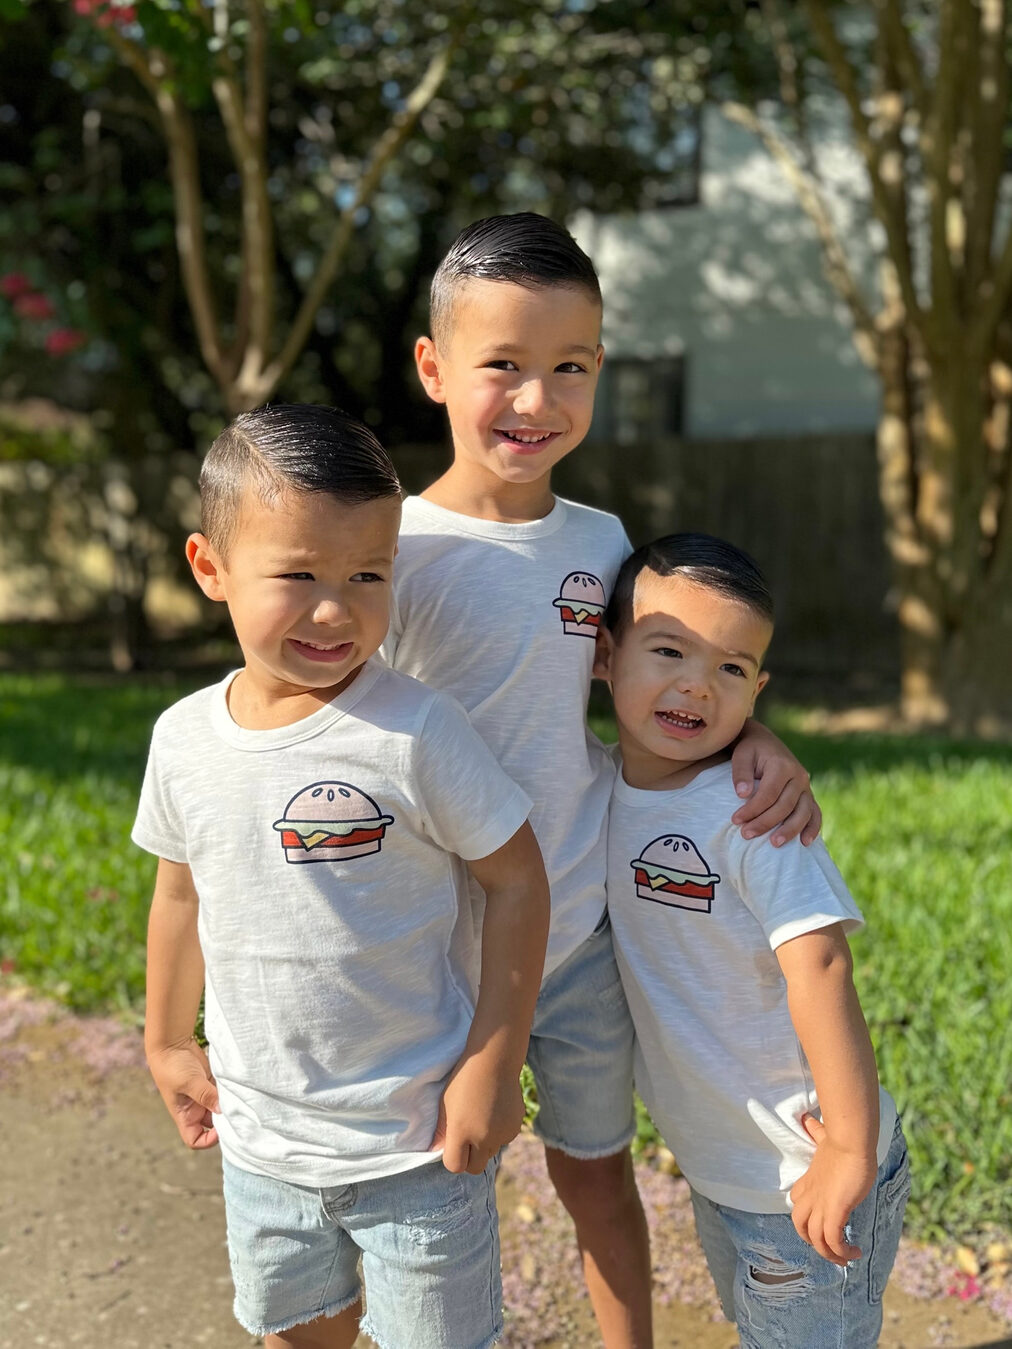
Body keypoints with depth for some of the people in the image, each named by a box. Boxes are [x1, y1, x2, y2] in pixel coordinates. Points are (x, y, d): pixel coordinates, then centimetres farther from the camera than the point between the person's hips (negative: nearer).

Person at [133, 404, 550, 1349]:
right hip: (260, 1140, 4)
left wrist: (493, 1066, -13)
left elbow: (515, 881, -13)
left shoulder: (415, 731, -20)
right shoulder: (185, 738, -6)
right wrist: (168, 1043, 18)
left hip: (415, 1138, -4)